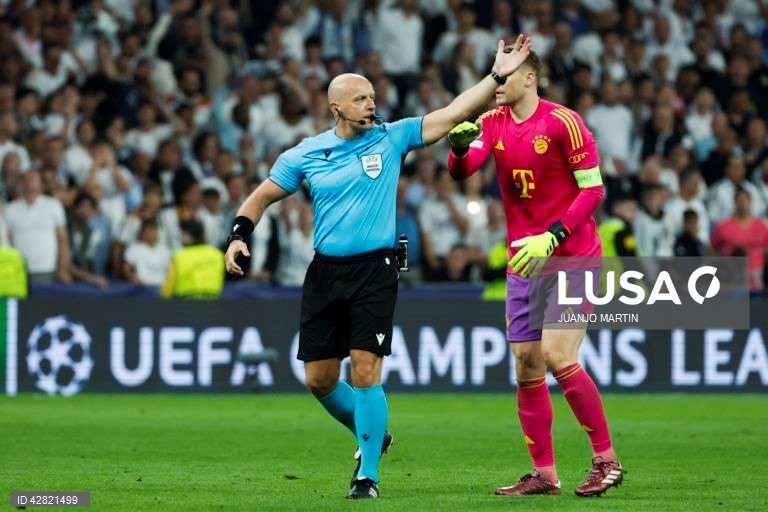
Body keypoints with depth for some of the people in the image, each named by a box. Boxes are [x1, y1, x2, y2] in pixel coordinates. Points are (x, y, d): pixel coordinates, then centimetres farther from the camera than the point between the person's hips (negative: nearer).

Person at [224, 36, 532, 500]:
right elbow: (262, 197, 14)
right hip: (325, 271, 3)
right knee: (320, 379, 6)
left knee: (365, 373, -12)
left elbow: (452, 114, -4)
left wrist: (497, 76, -12)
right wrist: (239, 236, -2)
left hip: (375, 270, -3)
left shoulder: (392, 138, 1)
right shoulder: (306, 154, 4)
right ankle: (372, 434, 33)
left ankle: (368, 475, -2)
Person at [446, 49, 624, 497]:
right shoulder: (492, 124, 7)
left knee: (557, 358, -17)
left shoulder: (563, 122, -11)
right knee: (527, 368, 4)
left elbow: (593, 190, -12)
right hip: (524, 259, 7)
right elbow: (462, 170, -7)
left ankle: (607, 460, -6)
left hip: (571, 257, -6)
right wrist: (460, 146, -29)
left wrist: (552, 236, -21)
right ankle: (544, 474, 12)